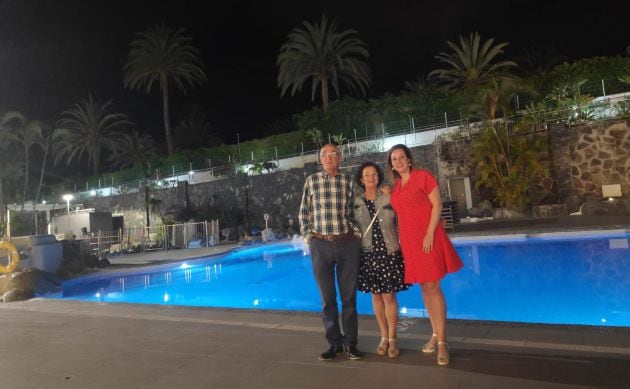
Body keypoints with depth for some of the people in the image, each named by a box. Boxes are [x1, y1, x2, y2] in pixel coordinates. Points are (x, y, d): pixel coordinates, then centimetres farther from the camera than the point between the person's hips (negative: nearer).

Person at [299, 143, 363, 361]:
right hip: (320, 245, 0)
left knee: (349, 296, 6)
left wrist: (355, 234, 3)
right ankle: (334, 344, 19)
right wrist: (308, 237, 4)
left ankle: (350, 343, 19)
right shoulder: (311, 181, 5)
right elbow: (304, 213, 10)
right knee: (327, 298, 7)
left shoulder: (349, 182, 6)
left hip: (347, 244, 0)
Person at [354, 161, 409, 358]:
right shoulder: (356, 203, 3)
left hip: (390, 253, -1)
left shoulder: (389, 198, 0)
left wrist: (403, 245, -6)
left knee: (389, 296, 0)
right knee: (376, 296, 9)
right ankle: (384, 337, 24)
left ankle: (392, 338, 14)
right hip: (368, 254, 2)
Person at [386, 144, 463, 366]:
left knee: (433, 287, -7)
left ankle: (442, 341, -1)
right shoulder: (396, 186, 13)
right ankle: (435, 334, 21)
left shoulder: (422, 176, -4)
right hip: (409, 242, 6)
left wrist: (430, 234, -17)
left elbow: (437, 205, -10)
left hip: (427, 239, -6)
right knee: (424, 287, 11)